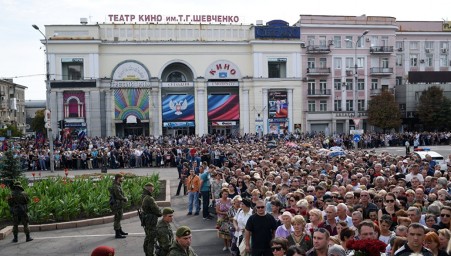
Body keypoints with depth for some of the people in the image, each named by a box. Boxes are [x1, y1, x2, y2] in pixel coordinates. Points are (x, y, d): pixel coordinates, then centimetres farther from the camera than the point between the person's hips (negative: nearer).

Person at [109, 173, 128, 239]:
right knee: (117, 218, -3)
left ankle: (120, 231, 34)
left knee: (119, 218, 20)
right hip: (117, 205, -10)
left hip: (119, 205, 10)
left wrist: (124, 198, 0)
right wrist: (125, 199, -9)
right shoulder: (115, 186, -21)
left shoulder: (118, 185, 11)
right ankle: (117, 234, 4)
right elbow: (119, 196, -24)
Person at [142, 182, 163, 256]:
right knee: (152, 240, 1)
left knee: (147, 238, 24)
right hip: (151, 222, -10)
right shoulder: (149, 199, -27)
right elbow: (157, 211, -23)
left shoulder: (143, 197, 2)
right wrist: (160, 213, -1)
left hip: (146, 221, 10)